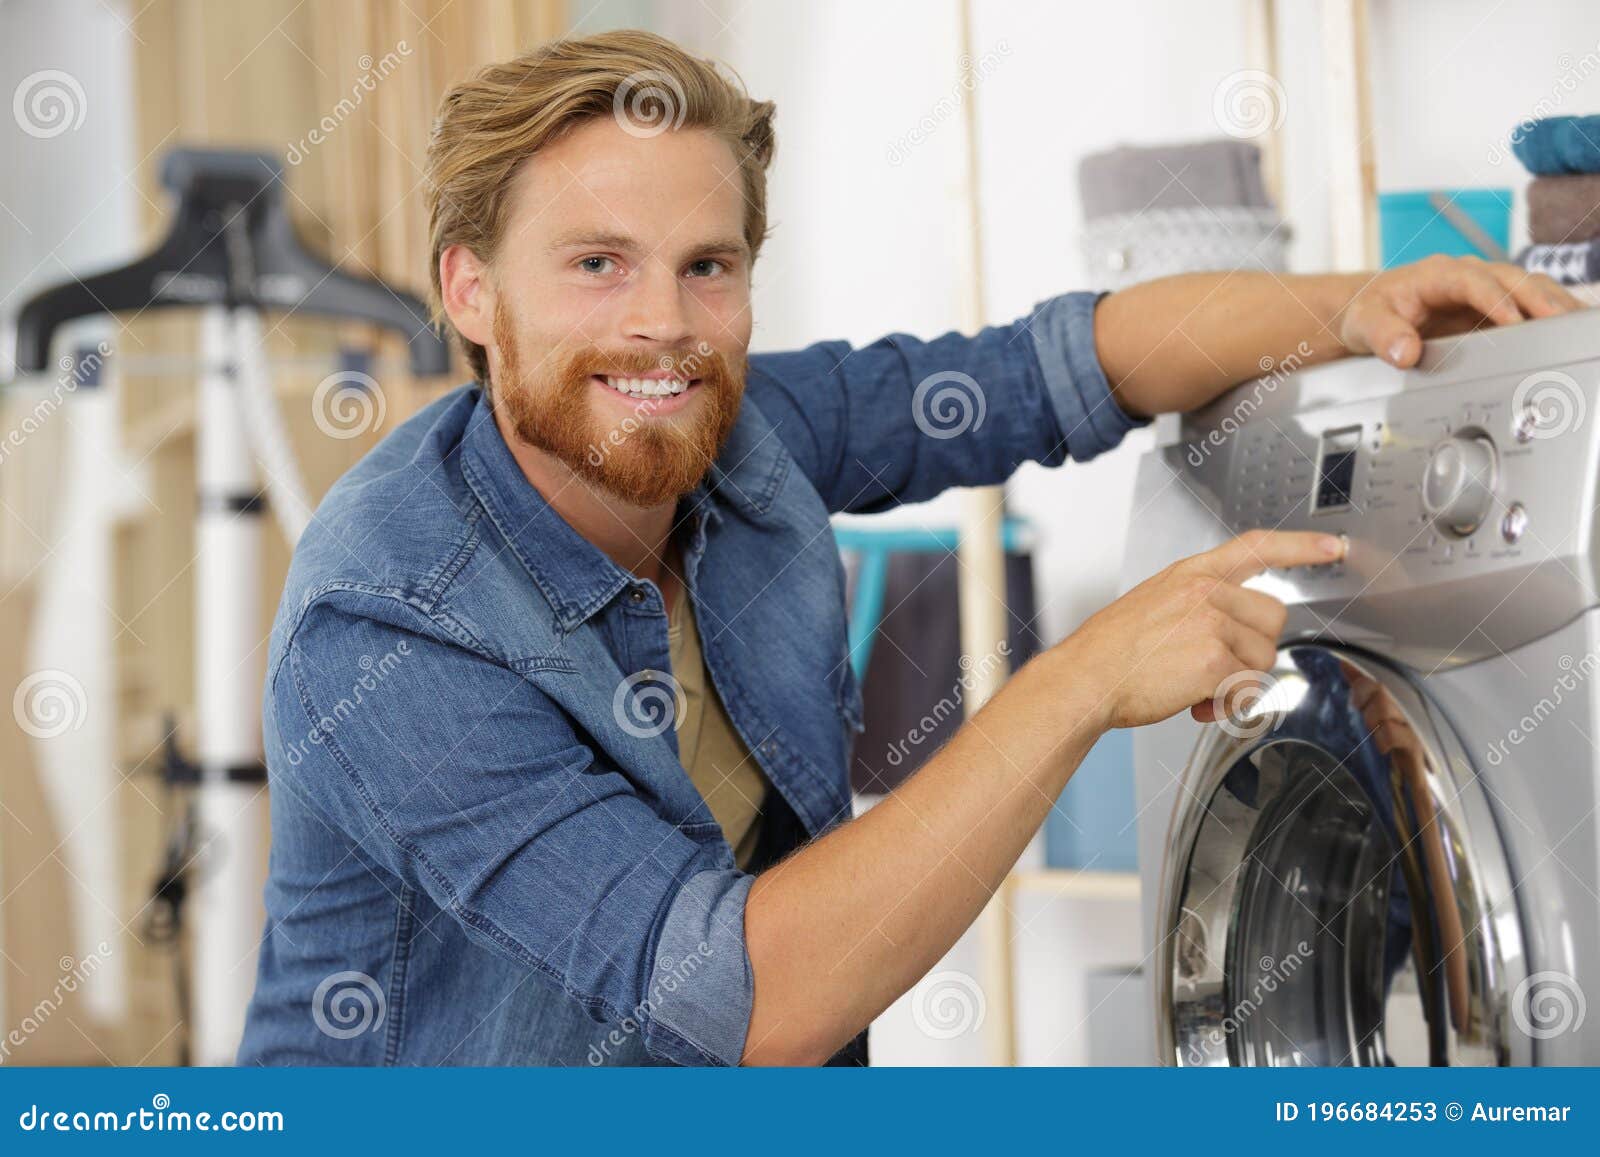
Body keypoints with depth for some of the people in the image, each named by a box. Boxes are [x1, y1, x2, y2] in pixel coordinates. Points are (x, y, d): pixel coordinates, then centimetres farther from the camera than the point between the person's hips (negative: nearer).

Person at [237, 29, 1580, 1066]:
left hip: (770, 1102, 6)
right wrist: (1085, 683, -32)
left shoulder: (736, 436, -7)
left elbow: (1064, 361, 5)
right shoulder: (382, 639, -26)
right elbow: (749, 1004, -31)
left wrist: (1349, 307, -11)